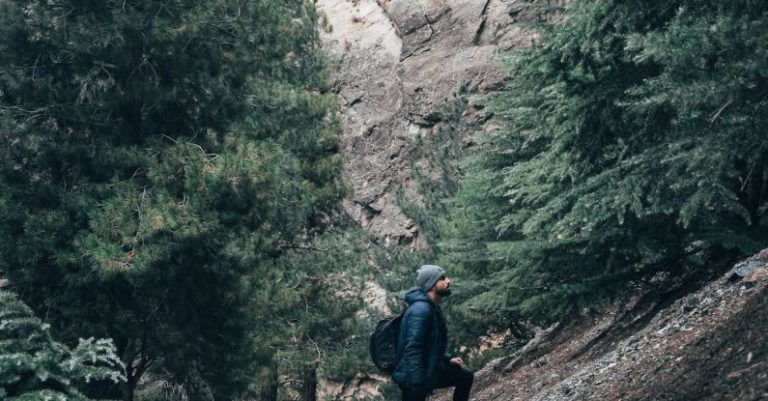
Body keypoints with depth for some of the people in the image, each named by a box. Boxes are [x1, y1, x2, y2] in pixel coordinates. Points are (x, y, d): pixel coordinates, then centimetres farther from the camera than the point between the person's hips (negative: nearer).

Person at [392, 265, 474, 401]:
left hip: (430, 370, 10)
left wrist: (448, 359, 12)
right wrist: (417, 385, -30)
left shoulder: (433, 308, 9)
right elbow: (413, 349, -29)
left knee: (466, 377, 15)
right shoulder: (421, 310, -23)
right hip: (413, 378, -10)